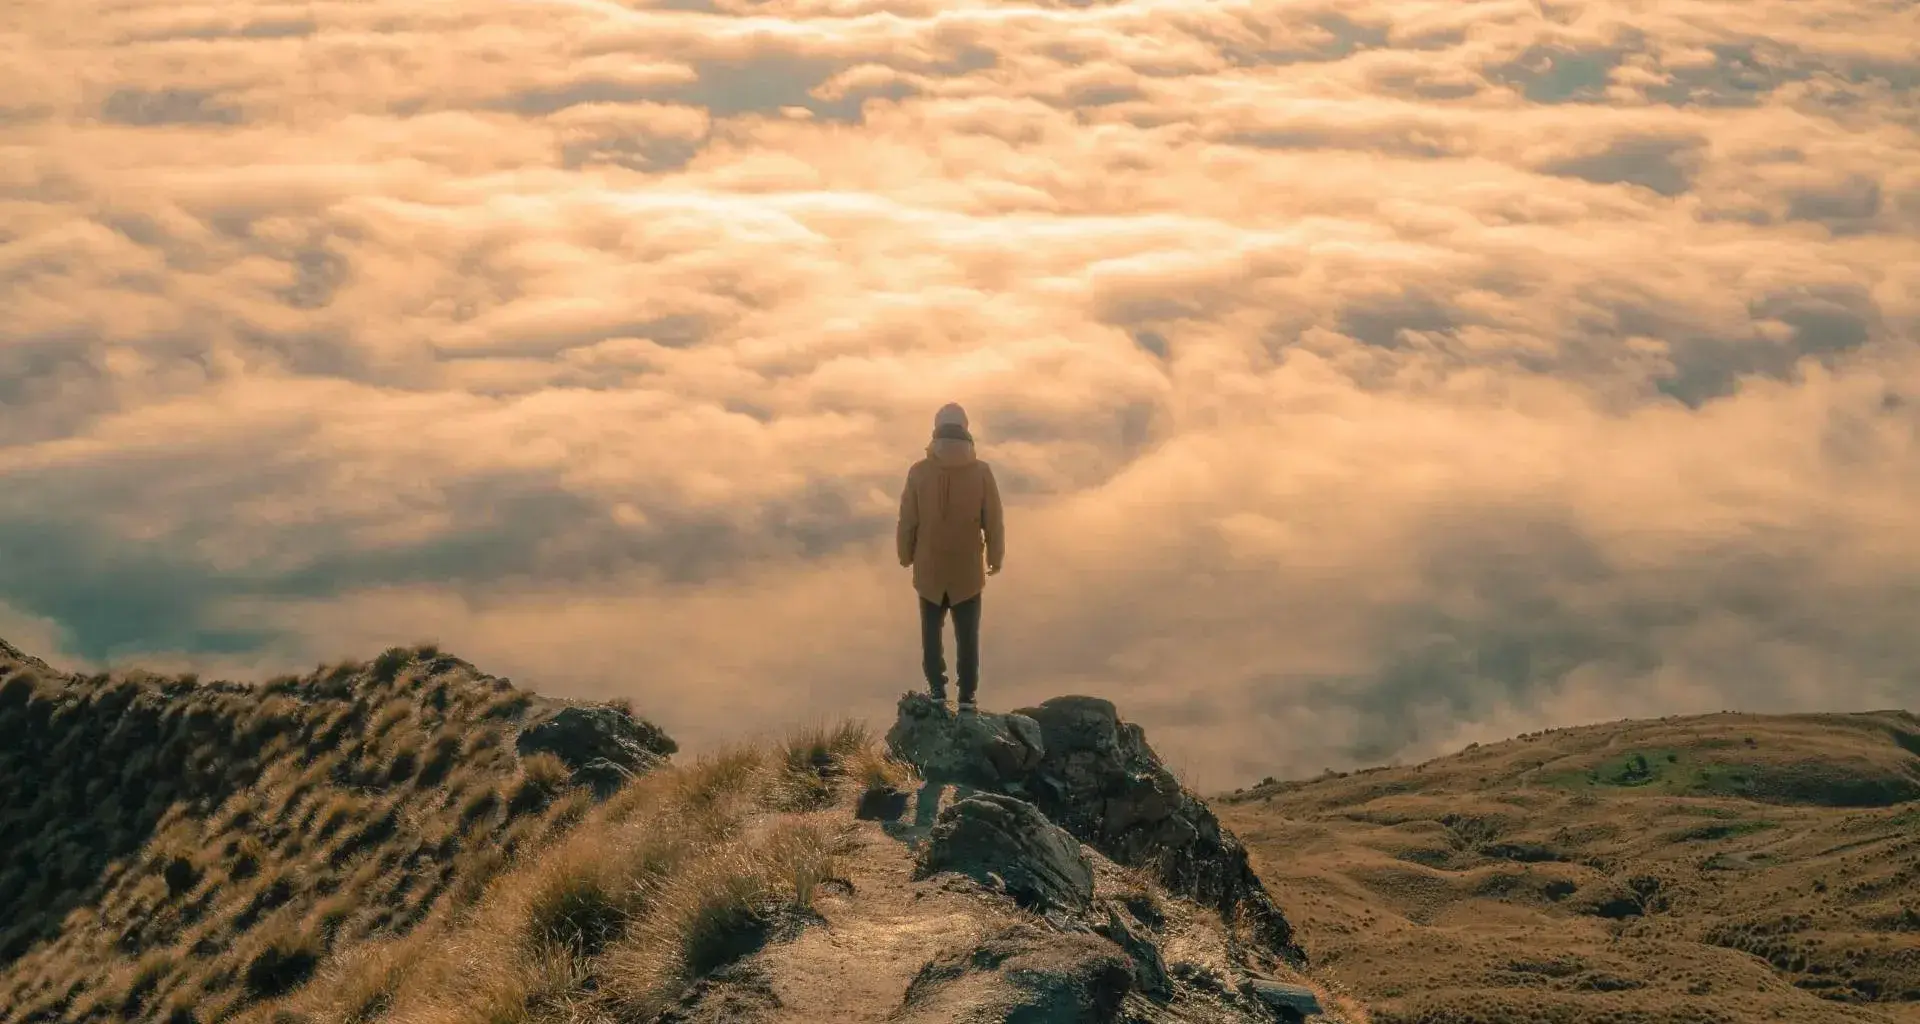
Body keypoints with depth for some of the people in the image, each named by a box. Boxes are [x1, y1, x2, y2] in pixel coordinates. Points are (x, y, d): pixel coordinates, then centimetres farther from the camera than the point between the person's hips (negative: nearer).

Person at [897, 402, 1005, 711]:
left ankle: (937, 690, 22)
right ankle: (967, 697, 14)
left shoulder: (919, 471, -11)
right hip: (967, 570, 0)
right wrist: (996, 557, 11)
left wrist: (906, 555, 13)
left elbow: (907, 521, -4)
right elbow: (993, 522, -5)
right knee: (967, 635, 10)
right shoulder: (981, 471, -12)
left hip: (929, 569, 0)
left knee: (932, 630, 17)